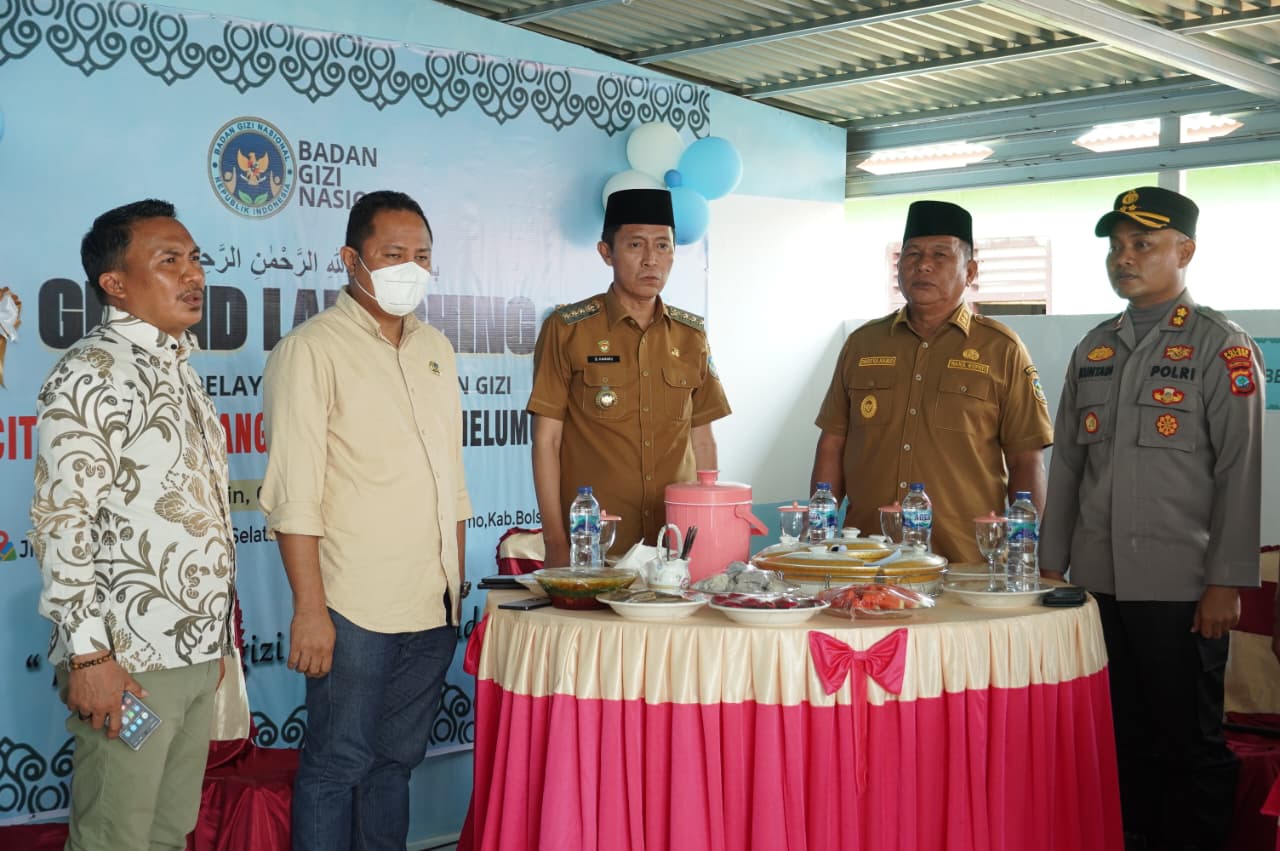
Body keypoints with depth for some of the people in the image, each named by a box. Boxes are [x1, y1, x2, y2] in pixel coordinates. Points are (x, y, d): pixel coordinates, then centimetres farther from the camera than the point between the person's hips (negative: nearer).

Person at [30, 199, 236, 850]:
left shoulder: (178, 369, 15)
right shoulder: (91, 374, -12)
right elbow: (61, 522, -17)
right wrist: (88, 656, -20)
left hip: (197, 650, 8)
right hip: (128, 661, -8)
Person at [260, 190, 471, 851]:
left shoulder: (436, 349, 14)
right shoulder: (310, 350, -8)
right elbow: (294, 495, -13)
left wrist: (457, 583, 14)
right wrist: (310, 608, -17)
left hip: (433, 607, 6)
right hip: (355, 607, -6)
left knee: (396, 761, 14)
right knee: (337, 765, 1)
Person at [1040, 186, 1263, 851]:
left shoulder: (1222, 347, -3)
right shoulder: (1094, 348, 13)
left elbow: (1239, 472, -8)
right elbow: (1067, 463, 14)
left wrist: (1227, 582, -12)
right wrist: (1051, 564, 12)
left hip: (1179, 588, -5)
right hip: (1099, 581, 5)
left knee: (1190, 741, 5)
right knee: (1123, 734, 13)